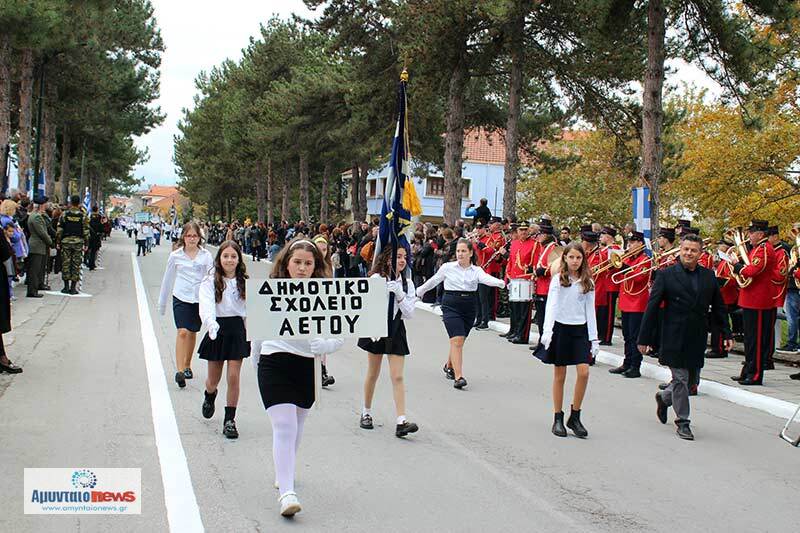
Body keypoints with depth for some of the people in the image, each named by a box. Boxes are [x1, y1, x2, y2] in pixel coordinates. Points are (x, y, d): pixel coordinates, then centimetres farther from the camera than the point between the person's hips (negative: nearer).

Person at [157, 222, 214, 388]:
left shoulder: (206, 256, 2)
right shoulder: (176, 256, 3)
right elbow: (168, 279, 11)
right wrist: (162, 302, 16)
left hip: (199, 298, 1)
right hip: (181, 298, -1)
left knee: (192, 333, 13)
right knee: (182, 332, -14)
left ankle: (187, 366, 31)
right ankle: (179, 371, -16)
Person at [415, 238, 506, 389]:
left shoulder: (476, 270, 3)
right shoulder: (447, 267, 1)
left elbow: (486, 279, -17)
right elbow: (433, 281, 16)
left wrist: (499, 282, -38)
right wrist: (419, 291, 27)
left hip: (469, 307, 3)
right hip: (451, 305, -3)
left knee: (459, 340, 14)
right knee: (457, 340, -16)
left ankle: (449, 366, 42)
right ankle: (458, 377, -17)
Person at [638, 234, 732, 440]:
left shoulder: (709, 276, 7)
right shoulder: (666, 274, -5)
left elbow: (718, 307, 15)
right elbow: (652, 307, -6)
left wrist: (727, 333, 10)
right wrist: (644, 337, -8)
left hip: (697, 339, 4)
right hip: (674, 338, -4)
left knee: (682, 378, 10)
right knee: (680, 379, 0)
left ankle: (664, 397, 39)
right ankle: (682, 421, 13)